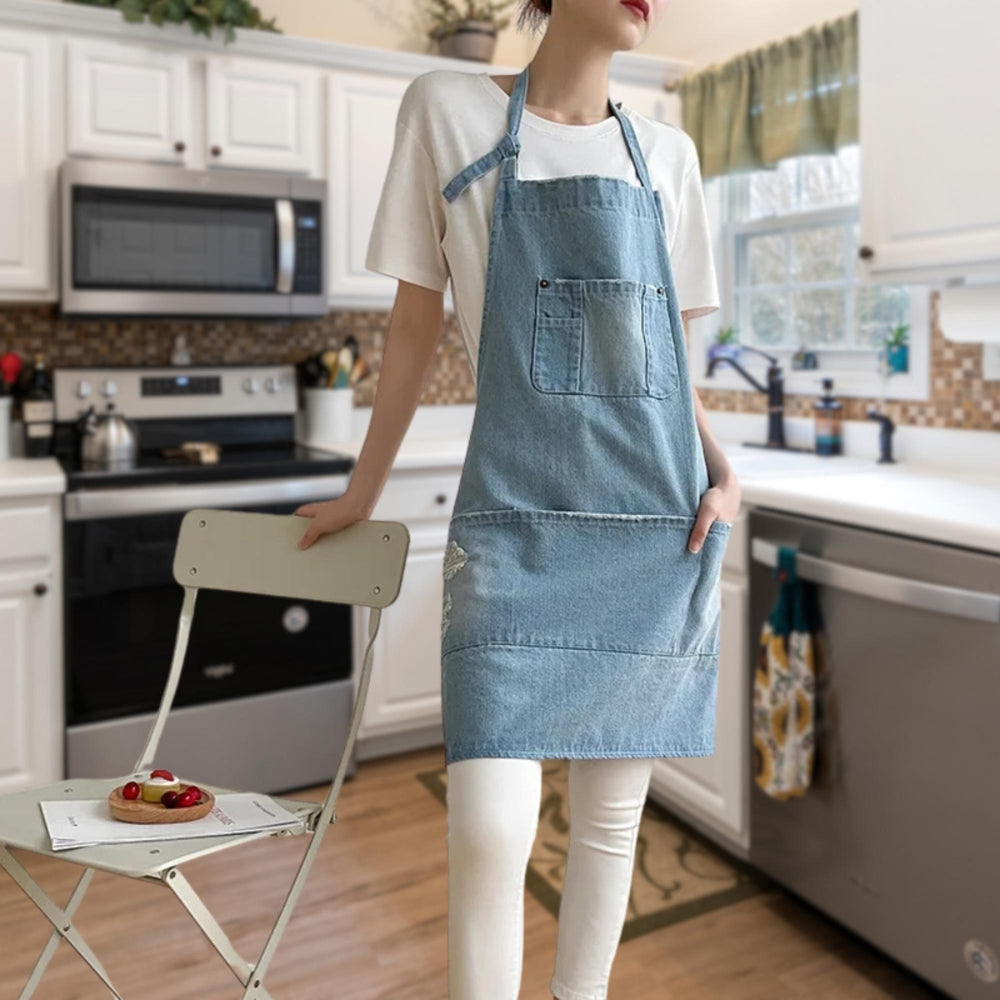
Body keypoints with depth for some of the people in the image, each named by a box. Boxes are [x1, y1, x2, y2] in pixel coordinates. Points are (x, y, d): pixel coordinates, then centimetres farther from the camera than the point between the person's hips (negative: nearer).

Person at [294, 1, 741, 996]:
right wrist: (362, 492, 12)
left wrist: (721, 472, 1)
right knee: (490, 826, -11)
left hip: (661, 523, 4)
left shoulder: (667, 152, 13)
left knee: (613, 814, 10)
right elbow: (415, 325, 8)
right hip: (517, 515, -3)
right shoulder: (448, 108, 5)